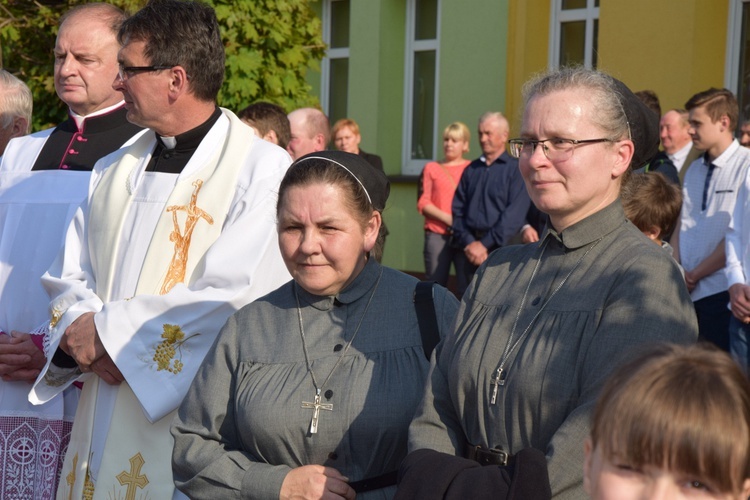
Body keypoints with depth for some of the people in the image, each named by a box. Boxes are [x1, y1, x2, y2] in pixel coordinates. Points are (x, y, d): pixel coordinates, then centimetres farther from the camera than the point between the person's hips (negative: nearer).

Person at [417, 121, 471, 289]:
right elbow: (423, 203, 7)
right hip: (437, 235, 1)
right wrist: (447, 218, -8)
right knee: (436, 284, 0)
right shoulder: (432, 168, 13)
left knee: (468, 284, -7)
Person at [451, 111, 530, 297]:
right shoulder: (471, 170, 17)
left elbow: (514, 216, -9)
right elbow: (457, 210, 11)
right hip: (468, 250, 5)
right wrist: (468, 242, -5)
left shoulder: (516, 169, 1)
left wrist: (485, 244, -12)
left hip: (499, 249, -5)